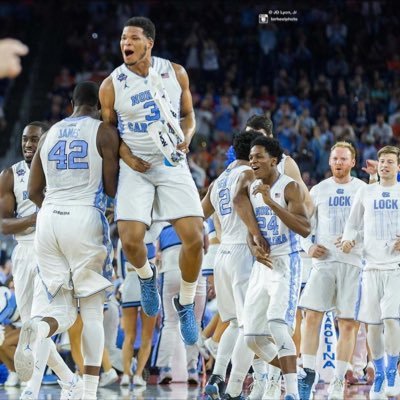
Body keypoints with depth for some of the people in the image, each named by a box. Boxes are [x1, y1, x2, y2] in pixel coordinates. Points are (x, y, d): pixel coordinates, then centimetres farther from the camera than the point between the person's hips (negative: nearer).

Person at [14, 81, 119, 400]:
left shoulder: (50, 134, 16)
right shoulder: (105, 132, 0)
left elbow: (34, 192, 17)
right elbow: (111, 189, -3)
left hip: (48, 219, 4)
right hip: (86, 219, -4)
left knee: (64, 308, 9)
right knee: (93, 311, 5)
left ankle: (36, 331, -27)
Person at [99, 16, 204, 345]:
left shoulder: (175, 73, -2)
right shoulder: (112, 85, -6)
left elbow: (188, 114, 10)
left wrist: (186, 138, -11)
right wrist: (128, 158, -11)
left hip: (173, 165, 1)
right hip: (136, 169, -1)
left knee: (194, 238, -11)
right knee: (130, 239, -16)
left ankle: (186, 303, 12)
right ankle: (146, 275, 20)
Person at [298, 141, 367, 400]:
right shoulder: (319, 191, 12)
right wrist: (309, 246, -3)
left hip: (352, 262, -2)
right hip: (324, 260, 2)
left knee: (348, 324, -2)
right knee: (312, 317, -10)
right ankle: (308, 375, -6)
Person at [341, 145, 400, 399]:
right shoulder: (366, 193, 11)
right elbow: (353, 224, 16)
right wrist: (349, 240, -4)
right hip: (372, 266, 3)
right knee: (373, 324, 3)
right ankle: (379, 376, 18)